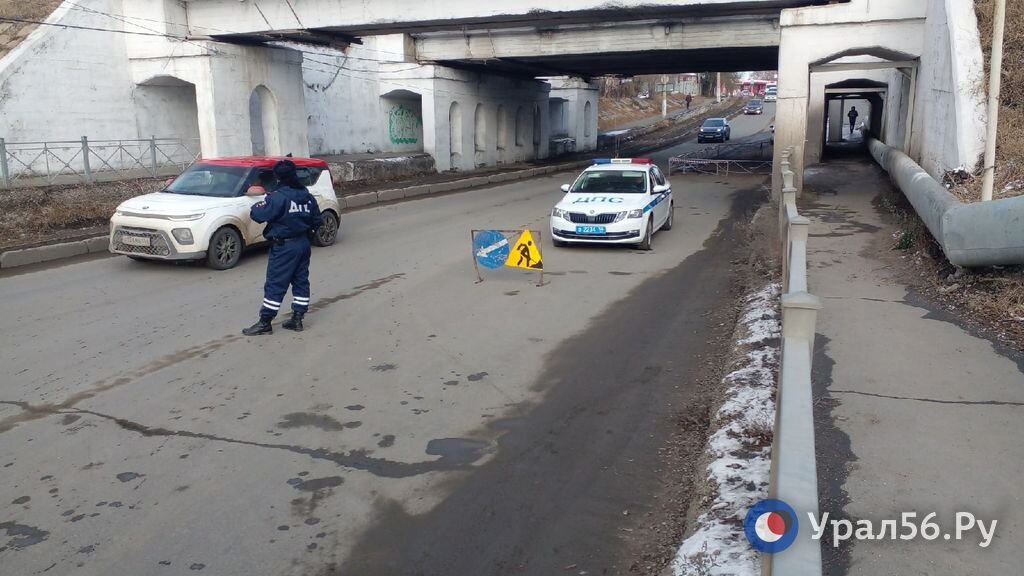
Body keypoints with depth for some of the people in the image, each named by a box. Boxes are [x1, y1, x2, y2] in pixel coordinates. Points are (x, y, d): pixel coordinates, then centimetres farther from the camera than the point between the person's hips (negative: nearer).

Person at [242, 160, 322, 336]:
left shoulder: (278, 197, -18)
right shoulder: (307, 196, 5)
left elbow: (257, 214, -19)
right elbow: (316, 221, 11)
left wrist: (256, 207, 2)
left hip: (284, 246, -7)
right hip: (303, 243, 7)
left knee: (275, 284, -3)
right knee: (301, 281, 11)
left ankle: (265, 323, 1)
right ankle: (297, 318, 15)